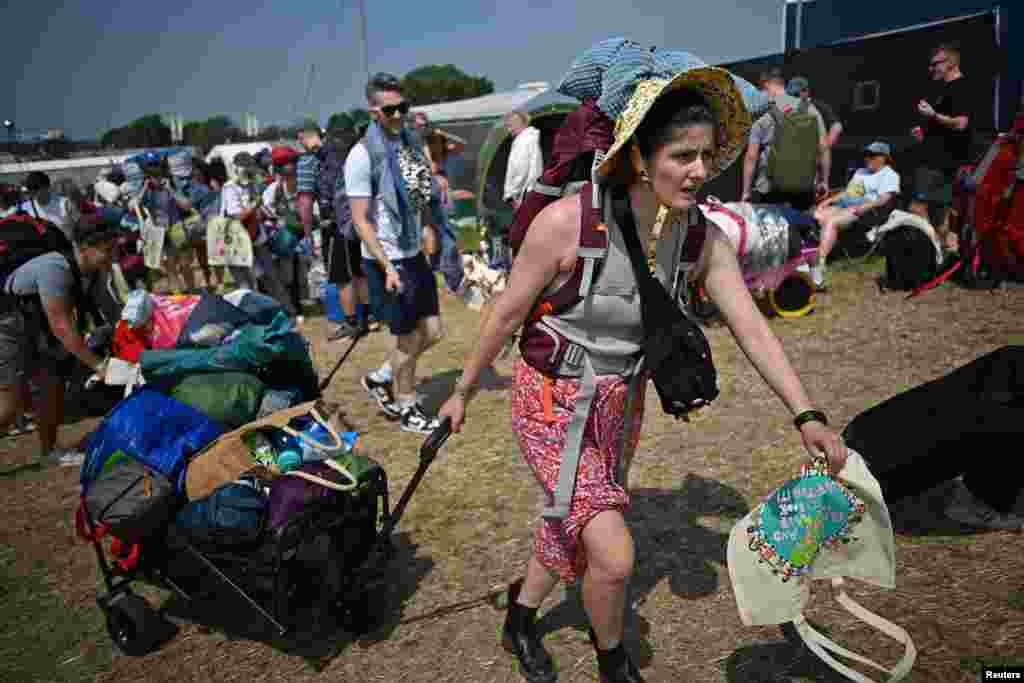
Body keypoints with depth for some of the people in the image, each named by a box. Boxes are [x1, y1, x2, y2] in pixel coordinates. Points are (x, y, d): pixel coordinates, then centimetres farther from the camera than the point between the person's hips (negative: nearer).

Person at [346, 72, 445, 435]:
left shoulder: (409, 142, 7)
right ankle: (408, 409, 24)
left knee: (432, 332, 12)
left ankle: (380, 379, 32)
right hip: (387, 260, -7)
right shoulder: (363, 155, -15)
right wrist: (388, 267, -23)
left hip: (415, 254, 7)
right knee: (408, 338, 4)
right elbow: (361, 221, -17)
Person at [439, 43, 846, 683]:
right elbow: (507, 315, -13)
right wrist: (463, 392, -3)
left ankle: (521, 618, 49)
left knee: (572, 530, 20)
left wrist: (806, 415, -17)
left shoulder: (702, 238, -8)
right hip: (555, 401, -5)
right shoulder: (567, 220, -23)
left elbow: (752, 326, -7)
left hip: (623, 402, 6)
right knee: (615, 555, -12)